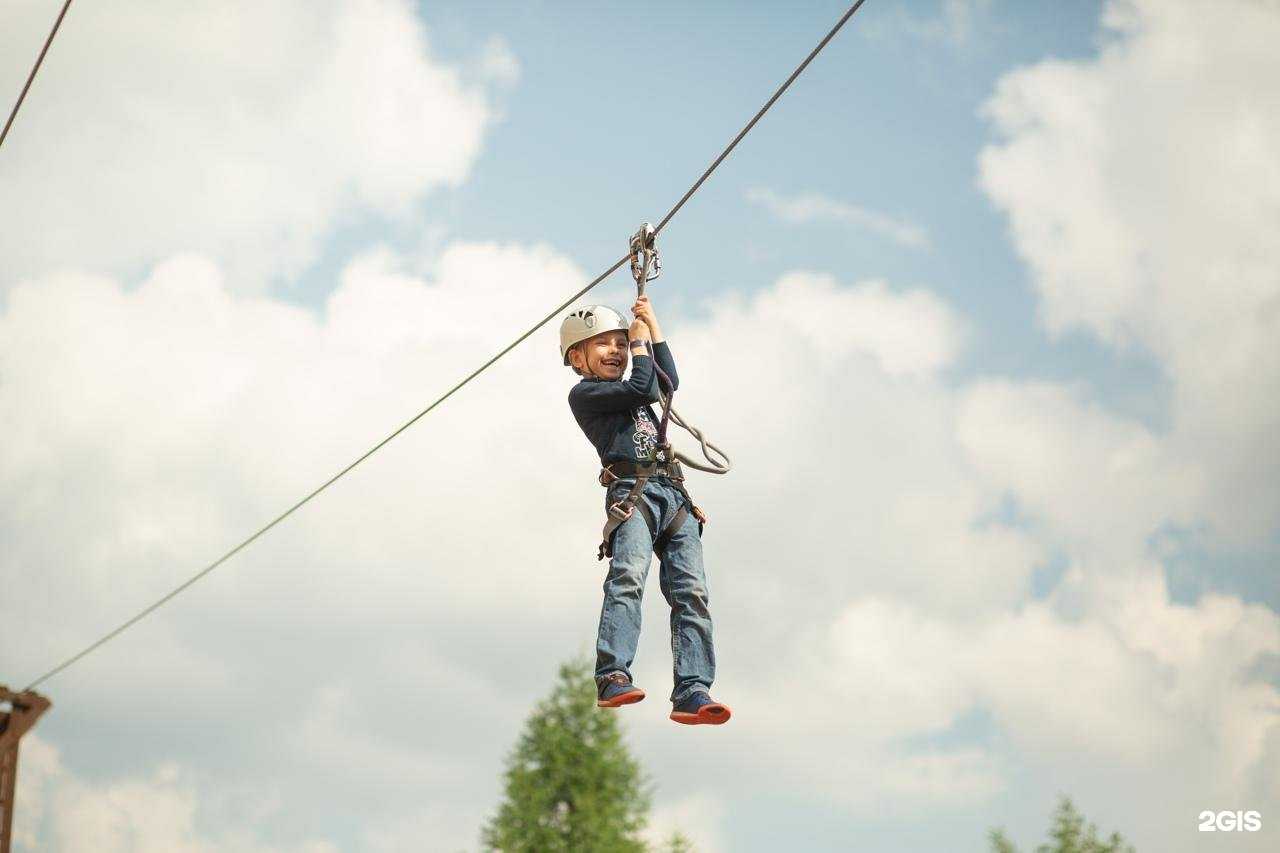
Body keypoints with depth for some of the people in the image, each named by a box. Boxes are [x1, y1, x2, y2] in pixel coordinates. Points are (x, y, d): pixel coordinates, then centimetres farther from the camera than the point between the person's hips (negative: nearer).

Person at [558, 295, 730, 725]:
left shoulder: (626, 394, 33)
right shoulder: (584, 393, 8)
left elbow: (668, 382, 20)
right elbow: (642, 387, -3)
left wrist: (653, 326, 26)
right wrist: (641, 342, 13)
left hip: (675, 496, 7)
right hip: (633, 493, -7)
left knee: (691, 591, -8)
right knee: (627, 577, -28)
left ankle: (692, 692, -14)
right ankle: (613, 678, -38)